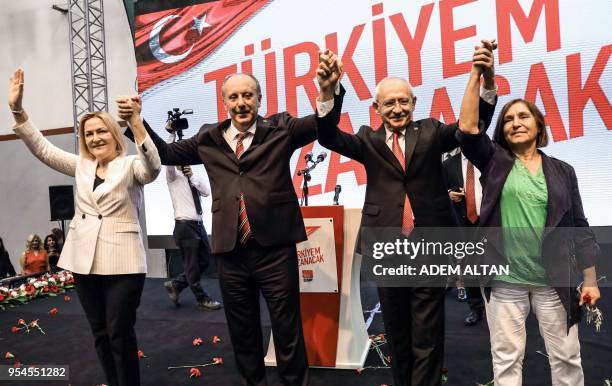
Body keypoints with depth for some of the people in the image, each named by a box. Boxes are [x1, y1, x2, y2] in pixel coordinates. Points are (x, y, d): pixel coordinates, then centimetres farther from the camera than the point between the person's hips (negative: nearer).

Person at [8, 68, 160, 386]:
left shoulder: (130, 165, -4)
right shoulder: (81, 166, 13)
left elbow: (152, 168, -24)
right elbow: (42, 148, 10)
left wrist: (136, 123, -36)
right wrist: (17, 109, -2)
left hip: (122, 261, -6)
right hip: (84, 261, 6)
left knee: (120, 334, -1)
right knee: (100, 334, 15)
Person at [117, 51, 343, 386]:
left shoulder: (280, 129, 3)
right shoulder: (209, 138, 11)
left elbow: (322, 124, -9)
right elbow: (167, 153, 19)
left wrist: (327, 90, -29)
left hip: (275, 247, -3)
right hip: (230, 251, 3)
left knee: (288, 331, 9)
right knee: (242, 332, 18)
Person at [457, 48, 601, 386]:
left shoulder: (562, 171, 6)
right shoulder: (495, 161, 3)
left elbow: (579, 227, 6)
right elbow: (467, 129, -14)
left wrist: (590, 279, 4)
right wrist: (476, 75, -15)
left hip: (554, 282, 2)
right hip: (504, 281, -1)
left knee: (566, 357, 12)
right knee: (507, 358, 8)